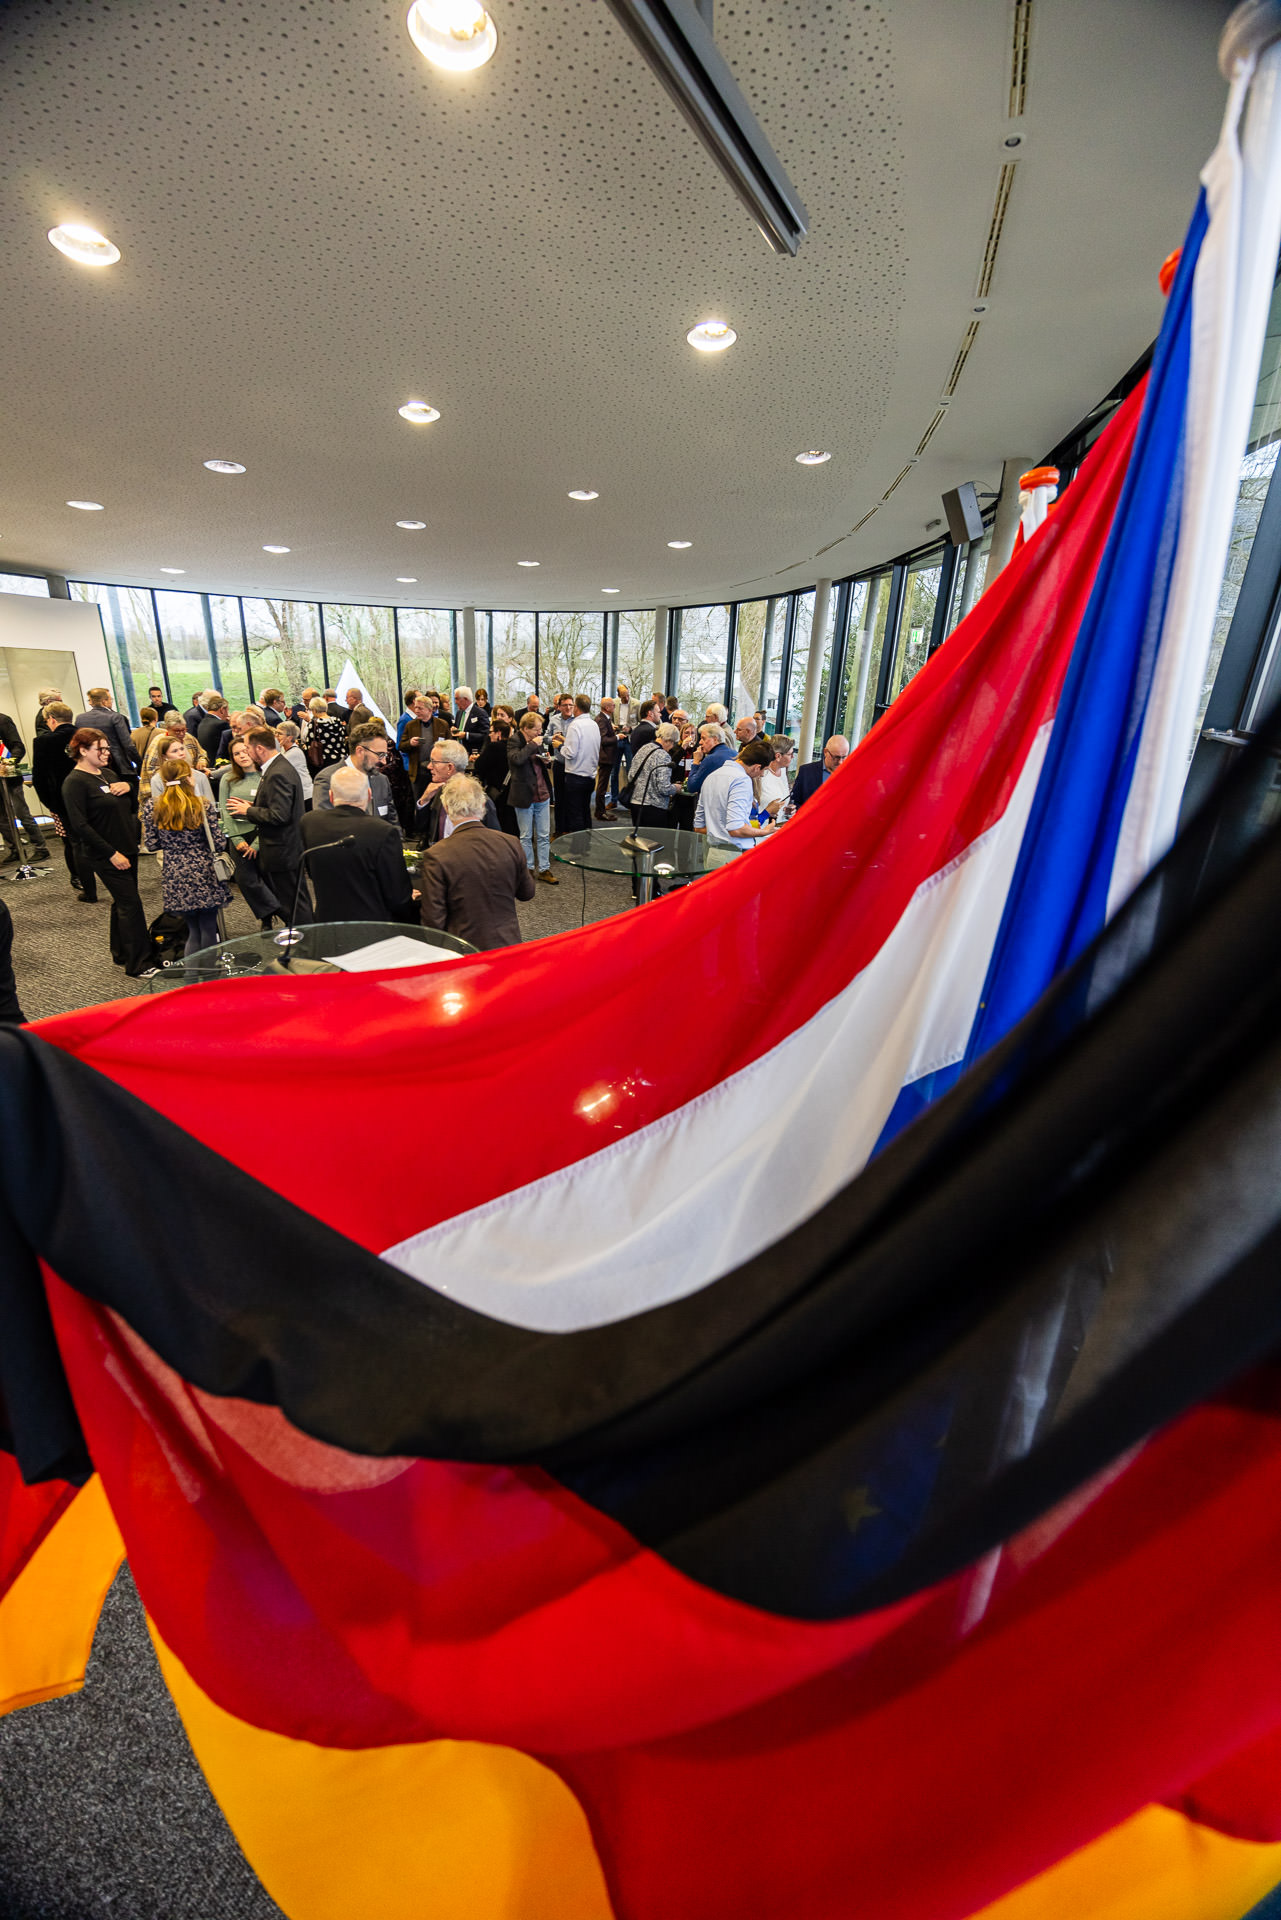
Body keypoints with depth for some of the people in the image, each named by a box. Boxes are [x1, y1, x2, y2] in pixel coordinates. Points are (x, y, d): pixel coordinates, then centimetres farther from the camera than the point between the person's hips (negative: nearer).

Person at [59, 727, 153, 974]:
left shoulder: (106, 773, 12)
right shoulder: (75, 782, -12)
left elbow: (130, 807, 21)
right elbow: (80, 825, -17)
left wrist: (127, 786, 0)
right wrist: (112, 853, -20)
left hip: (127, 849, 8)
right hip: (106, 857, -8)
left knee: (123, 902, 15)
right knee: (131, 905, -9)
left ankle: (121, 954, 28)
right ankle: (138, 965, -4)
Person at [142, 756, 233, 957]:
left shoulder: (151, 808, 0)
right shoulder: (204, 806, -9)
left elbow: (151, 845, 3)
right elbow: (219, 844, -8)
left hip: (174, 879, 3)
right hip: (204, 876, -3)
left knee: (193, 931, 15)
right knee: (208, 931, 6)